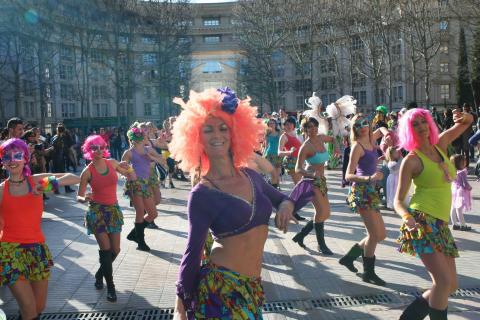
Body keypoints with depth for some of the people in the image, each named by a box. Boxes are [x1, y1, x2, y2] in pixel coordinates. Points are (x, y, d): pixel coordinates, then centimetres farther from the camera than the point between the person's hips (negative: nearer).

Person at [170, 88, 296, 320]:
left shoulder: (251, 177, 5)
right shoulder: (201, 195, -10)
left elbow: (282, 199, 21)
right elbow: (192, 253, -8)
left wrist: (287, 205, -2)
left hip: (253, 286, 6)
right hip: (220, 288, -6)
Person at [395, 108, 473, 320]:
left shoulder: (440, 145, 11)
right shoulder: (411, 160, -5)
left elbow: (468, 122, 24)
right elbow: (398, 201, -6)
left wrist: (463, 117, 0)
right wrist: (407, 217, -27)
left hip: (440, 224, 7)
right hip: (422, 222, -7)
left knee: (450, 285, 8)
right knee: (444, 282, -18)